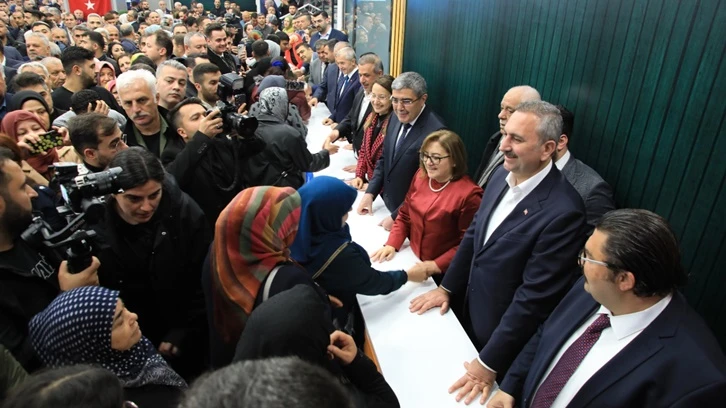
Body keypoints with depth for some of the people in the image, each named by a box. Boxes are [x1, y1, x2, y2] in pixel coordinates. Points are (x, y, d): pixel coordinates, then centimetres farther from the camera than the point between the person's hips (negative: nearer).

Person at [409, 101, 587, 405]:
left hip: (505, 334, -6)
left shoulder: (563, 211, -30)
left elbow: (535, 296, -27)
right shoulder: (503, 175, -7)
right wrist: (447, 288, 8)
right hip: (471, 311, 6)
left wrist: (489, 363, -20)